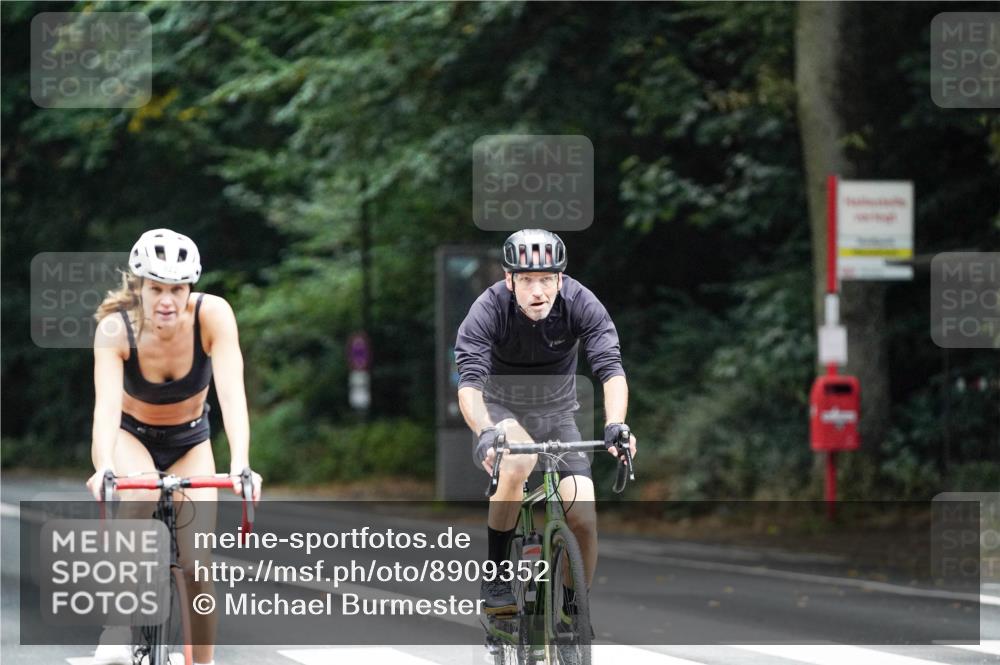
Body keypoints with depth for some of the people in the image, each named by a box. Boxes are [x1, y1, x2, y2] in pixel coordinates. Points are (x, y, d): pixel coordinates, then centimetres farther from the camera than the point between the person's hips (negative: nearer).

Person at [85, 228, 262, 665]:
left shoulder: (213, 315, -28)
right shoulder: (115, 329, -29)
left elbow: (232, 392, -37)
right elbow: (106, 404, -41)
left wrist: (240, 465, -52)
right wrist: (105, 467, -60)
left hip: (189, 443, 2)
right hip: (130, 436, -2)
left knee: (195, 565, -11)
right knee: (140, 499, -36)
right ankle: (118, 627, -24)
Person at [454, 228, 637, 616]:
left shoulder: (580, 304, -20)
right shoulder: (490, 309, -25)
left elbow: (611, 369, -29)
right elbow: (469, 382, -34)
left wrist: (615, 425, -47)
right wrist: (485, 433, -53)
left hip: (556, 414, 2)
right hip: (502, 411, -2)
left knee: (584, 520, -15)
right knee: (518, 462, -36)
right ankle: (494, 581, -22)